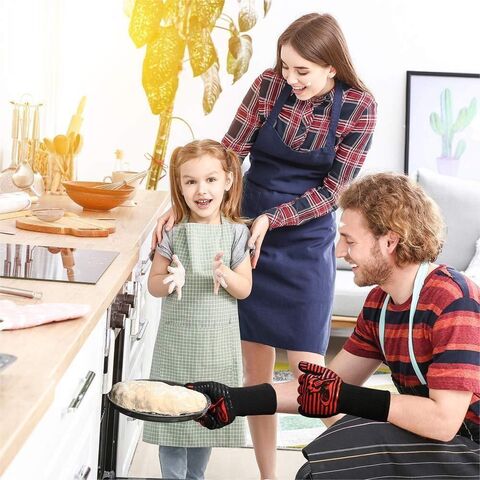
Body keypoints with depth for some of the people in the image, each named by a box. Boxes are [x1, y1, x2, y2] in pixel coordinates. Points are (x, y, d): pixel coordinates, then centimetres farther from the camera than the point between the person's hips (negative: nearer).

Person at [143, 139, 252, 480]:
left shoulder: (235, 233, -3)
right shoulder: (174, 234, -3)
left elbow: (245, 289, -2)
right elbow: (153, 284, 1)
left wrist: (225, 275, -22)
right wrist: (171, 281, -21)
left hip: (217, 344, 1)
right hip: (177, 341, 0)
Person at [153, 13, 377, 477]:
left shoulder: (358, 106, -11)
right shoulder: (269, 84, -7)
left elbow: (335, 188, -9)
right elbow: (228, 152, -6)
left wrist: (272, 219, -17)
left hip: (306, 241, -2)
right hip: (248, 232, 2)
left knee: (308, 369, -4)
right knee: (255, 367, 6)